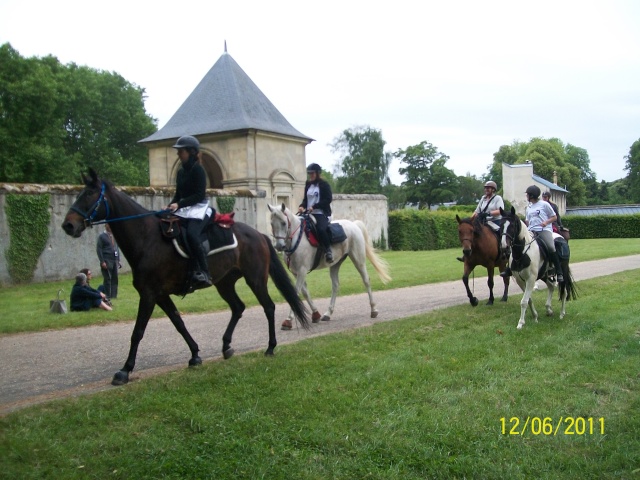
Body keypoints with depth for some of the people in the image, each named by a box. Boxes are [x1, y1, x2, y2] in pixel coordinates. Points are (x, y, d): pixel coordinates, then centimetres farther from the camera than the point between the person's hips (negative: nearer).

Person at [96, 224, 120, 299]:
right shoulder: (102, 236, -2)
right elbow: (98, 249, -7)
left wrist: (118, 260, 13)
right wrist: (102, 262, -14)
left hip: (115, 261, 5)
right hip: (107, 261, -5)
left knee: (115, 278, 5)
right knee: (107, 279, -3)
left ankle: (114, 295, 12)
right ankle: (108, 296, 2)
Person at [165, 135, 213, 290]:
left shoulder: (198, 170, -7)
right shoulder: (180, 172, 16)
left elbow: (199, 195, -14)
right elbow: (178, 194, 19)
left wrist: (179, 204, -19)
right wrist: (171, 205, 0)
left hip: (199, 208, -8)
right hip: (184, 209, 8)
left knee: (191, 234, -33)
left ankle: (204, 273, -30)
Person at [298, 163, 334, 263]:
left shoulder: (324, 184, -4)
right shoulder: (308, 185, 13)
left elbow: (328, 199, -12)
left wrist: (314, 206, -19)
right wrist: (302, 206, -6)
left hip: (322, 214, -7)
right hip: (309, 214, 7)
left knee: (321, 229, -34)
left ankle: (328, 250, -16)